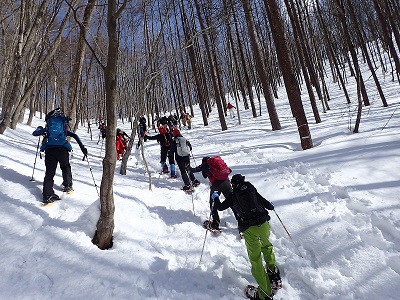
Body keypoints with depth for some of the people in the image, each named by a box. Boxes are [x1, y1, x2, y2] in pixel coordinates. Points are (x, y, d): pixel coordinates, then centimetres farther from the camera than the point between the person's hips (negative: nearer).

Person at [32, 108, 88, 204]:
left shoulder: (47, 127, 23)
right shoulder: (64, 127, 22)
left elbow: (34, 133, 28)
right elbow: (75, 136, 10)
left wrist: (39, 129, 51)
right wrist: (82, 148, 8)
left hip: (49, 149, 1)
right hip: (62, 148, 0)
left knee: (49, 171, 4)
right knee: (65, 167, 23)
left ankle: (48, 195, -6)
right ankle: (67, 186, 24)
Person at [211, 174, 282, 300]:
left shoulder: (232, 196, 7)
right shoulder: (251, 188, 9)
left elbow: (220, 207, 18)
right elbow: (263, 201, 8)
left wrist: (215, 198, 37)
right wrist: (270, 206, 30)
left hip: (249, 229, -3)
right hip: (263, 223, 3)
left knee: (255, 259, 7)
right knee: (267, 246, 31)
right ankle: (275, 276, 39)